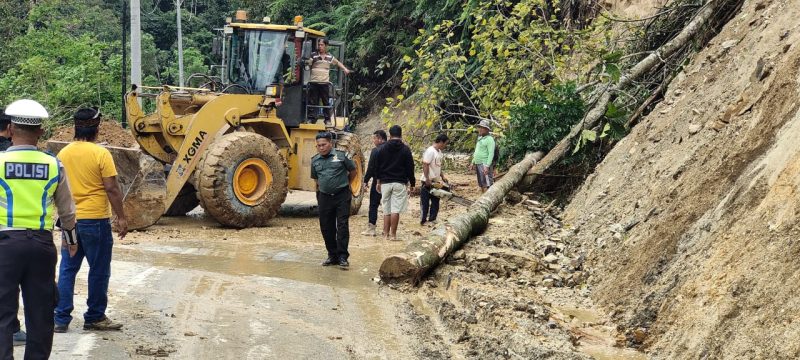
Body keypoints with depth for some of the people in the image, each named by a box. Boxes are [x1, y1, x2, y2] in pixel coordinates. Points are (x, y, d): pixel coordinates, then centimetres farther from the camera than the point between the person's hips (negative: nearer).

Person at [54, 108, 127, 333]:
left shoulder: (63, 153, 5)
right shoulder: (101, 153, -12)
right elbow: (112, 189, -13)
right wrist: (121, 217, -7)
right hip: (95, 220, -5)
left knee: (67, 270, 12)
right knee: (99, 271, 7)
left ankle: (61, 319, 12)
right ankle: (95, 318, 14)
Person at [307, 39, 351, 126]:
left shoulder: (330, 57, 11)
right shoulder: (314, 56, 2)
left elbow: (338, 63, 26)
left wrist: (345, 69, 19)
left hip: (325, 83, 2)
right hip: (314, 82, -2)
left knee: (326, 102, 4)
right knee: (312, 101, 0)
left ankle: (327, 120, 10)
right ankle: (311, 118, 6)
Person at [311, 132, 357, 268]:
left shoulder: (341, 156, -5)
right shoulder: (315, 160, 7)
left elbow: (353, 171, 8)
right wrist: (324, 186, 14)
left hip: (342, 196, -4)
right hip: (324, 197, 4)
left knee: (342, 226, -7)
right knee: (326, 228, 7)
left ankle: (342, 257, -5)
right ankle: (332, 256, 18)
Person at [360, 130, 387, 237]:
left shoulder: (375, 151, -11)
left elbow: (371, 168, -14)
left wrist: (366, 181, -8)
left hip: (377, 181, -5)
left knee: (374, 205, 2)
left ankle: (371, 228, 2)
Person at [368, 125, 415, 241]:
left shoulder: (382, 149, 4)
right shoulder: (405, 149, -3)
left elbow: (376, 166, 9)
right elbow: (410, 167, -2)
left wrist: (379, 180, 19)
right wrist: (412, 183, 6)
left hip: (385, 182, 2)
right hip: (400, 183, -2)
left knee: (386, 210, 9)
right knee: (396, 209, -3)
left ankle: (386, 233, 10)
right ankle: (393, 234, -5)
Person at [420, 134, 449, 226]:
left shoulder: (439, 152, 11)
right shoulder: (430, 151, -19)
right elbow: (425, 166, -22)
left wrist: (443, 177, 11)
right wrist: (427, 179, -24)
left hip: (436, 181, 10)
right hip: (428, 182, -10)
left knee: (435, 202, 13)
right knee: (425, 202, -1)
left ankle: (432, 219, 20)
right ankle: (423, 220, 4)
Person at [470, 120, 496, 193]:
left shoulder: (489, 139, -11)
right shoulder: (480, 138, 17)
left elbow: (491, 154, -18)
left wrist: (487, 166, -24)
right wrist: (473, 162, 20)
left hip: (485, 164, -9)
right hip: (478, 164, 9)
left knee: (487, 184, -12)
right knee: (481, 184, 12)